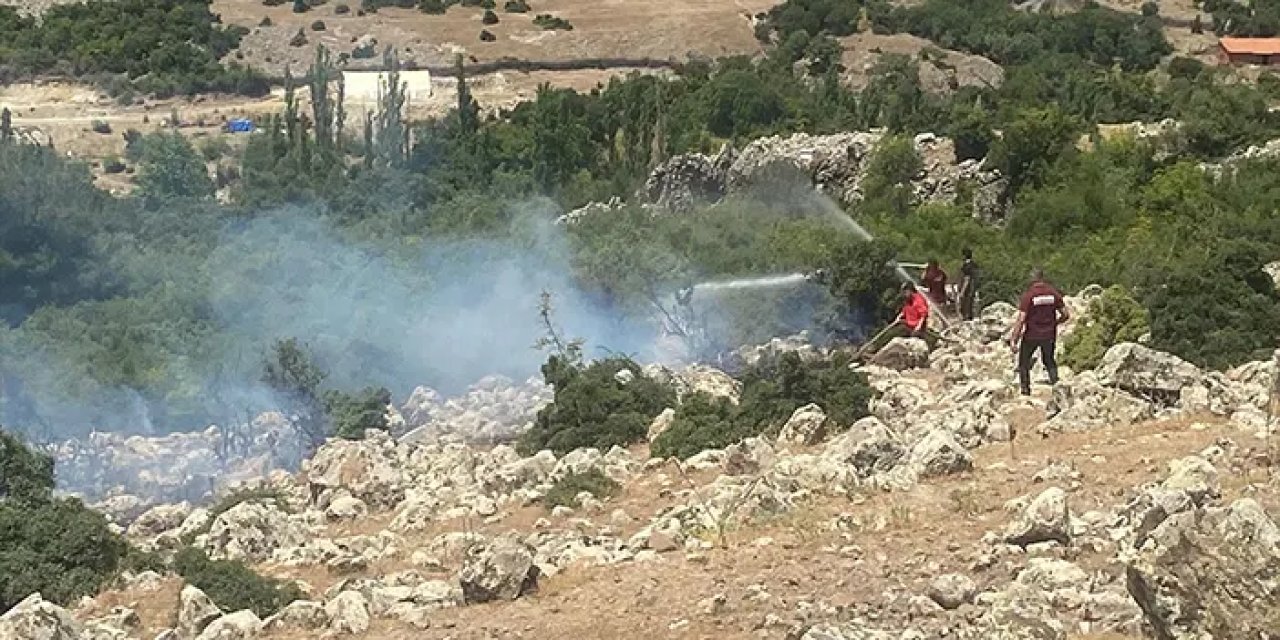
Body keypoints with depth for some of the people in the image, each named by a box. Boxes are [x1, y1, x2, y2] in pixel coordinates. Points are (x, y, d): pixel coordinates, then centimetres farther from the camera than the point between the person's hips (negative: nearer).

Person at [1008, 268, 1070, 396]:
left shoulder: (1028, 295, -15)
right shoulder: (1053, 293, -4)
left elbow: (1021, 319, -18)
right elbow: (1066, 315, -1)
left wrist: (1014, 339, -15)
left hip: (1031, 335, -3)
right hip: (1049, 335, 3)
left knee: (1024, 362, 16)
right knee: (1049, 361, 24)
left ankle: (1025, 389, 14)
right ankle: (1055, 381, 9)